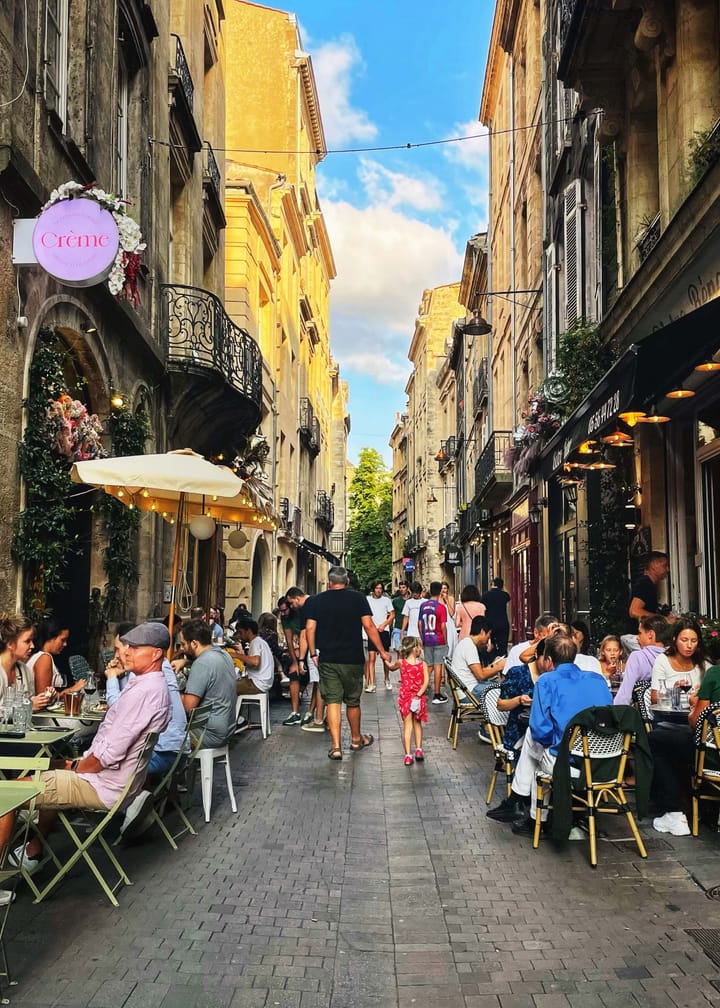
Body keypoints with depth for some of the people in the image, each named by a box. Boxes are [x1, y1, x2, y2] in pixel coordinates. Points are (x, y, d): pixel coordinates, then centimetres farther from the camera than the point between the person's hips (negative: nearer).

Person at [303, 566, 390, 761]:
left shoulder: (315, 601, 1)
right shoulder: (358, 599, -2)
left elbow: (310, 628, -3)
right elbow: (369, 626, -6)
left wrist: (313, 654, 7)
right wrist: (382, 651, 0)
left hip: (328, 659, 0)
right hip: (353, 659, 0)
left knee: (332, 701, 2)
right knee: (353, 701, 15)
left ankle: (335, 746, -4)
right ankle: (356, 739, 32)